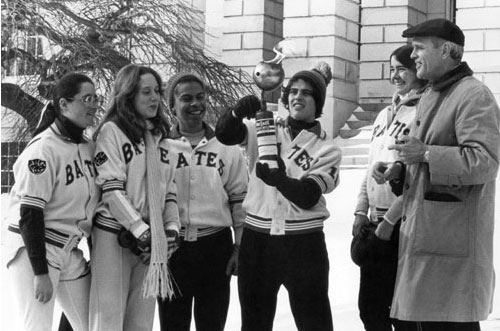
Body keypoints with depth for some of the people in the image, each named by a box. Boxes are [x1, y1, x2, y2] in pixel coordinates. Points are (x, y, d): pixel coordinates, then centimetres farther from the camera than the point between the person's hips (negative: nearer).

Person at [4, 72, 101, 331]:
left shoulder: (88, 147, 7)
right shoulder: (43, 149, -17)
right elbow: (29, 214, -20)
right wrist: (41, 273, -21)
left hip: (70, 251, 8)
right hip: (34, 251, -8)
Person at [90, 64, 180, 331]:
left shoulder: (160, 136, 15)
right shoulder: (112, 131, -5)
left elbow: (169, 189, 15)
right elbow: (112, 189, -12)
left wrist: (171, 228, 0)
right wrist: (141, 231, -16)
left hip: (151, 241, 6)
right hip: (114, 237, -6)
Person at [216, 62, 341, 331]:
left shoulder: (327, 148, 1)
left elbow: (308, 196, -12)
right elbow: (224, 134, -10)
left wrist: (280, 179, -30)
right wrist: (238, 112, -30)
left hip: (303, 242, -2)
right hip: (257, 239, 2)